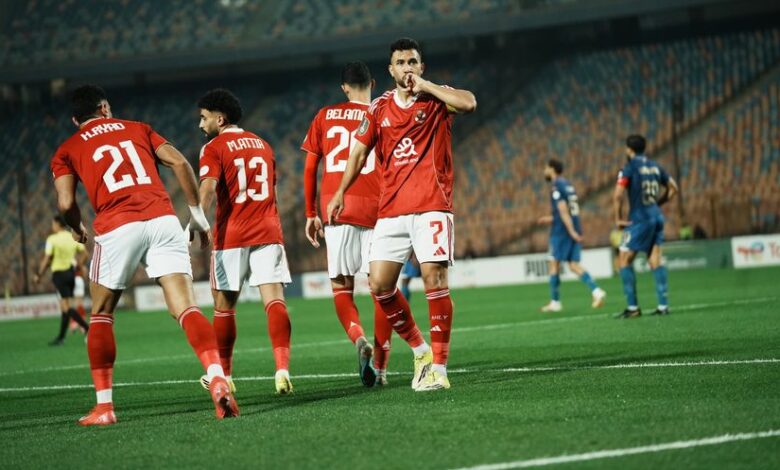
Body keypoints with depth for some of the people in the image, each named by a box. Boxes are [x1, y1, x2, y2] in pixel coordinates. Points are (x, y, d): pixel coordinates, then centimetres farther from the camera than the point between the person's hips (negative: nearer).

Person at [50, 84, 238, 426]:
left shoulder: (66, 151, 18)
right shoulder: (137, 129, 25)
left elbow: (66, 204, 3)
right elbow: (180, 163, 13)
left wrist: (78, 229, 25)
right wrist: (197, 215, 18)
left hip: (116, 228, -1)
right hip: (162, 219, 2)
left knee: (101, 315, 16)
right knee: (185, 308, -4)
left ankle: (104, 405, 12)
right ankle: (217, 379, -27)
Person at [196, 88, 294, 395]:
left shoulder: (214, 148, -2)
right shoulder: (262, 145, 17)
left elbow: (208, 186, -19)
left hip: (232, 235, -4)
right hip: (268, 231, 4)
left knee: (224, 305, 9)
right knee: (274, 299, -6)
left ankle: (223, 374, 19)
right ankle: (283, 368, -24)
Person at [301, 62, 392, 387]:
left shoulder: (325, 117, 9)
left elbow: (309, 169, 9)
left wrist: (311, 214, 16)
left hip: (336, 208, 1)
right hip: (376, 209, -1)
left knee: (341, 287, 8)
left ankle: (358, 338, -20)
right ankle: (379, 367, 6)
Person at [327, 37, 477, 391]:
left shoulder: (436, 99, 1)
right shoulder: (380, 109, 11)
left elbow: (468, 103, -20)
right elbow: (359, 152, 16)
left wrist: (424, 86, -11)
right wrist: (340, 193, 8)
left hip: (431, 206, -4)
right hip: (391, 210, 4)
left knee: (434, 279, -14)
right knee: (379, 284, -3)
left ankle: (438, 366, -9)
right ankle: (420, 349, 16)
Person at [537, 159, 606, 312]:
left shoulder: (556, 186, -10)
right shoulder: (567, 184, 17)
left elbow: (563, 210, -19)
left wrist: (572, 231, -24)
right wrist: (551, 219, 30)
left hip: (561, 231, -8)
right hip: (574, 229, 8)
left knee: (554, 264, 3)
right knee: (574, 265, 5)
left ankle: (555, 302, 6)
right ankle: (596, 291, -13)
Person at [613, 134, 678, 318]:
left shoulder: (630, 167, -8)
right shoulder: (654, 166, 11)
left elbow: (618, 196, -16)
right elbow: (673, 188, 19)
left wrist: (618, 218, -6)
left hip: (639, 219, -7)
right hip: (656, 216, 7)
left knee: (625, 260, 1)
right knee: (655, 260, 6)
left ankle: (632, 307, -3)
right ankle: (663, 305, 1)